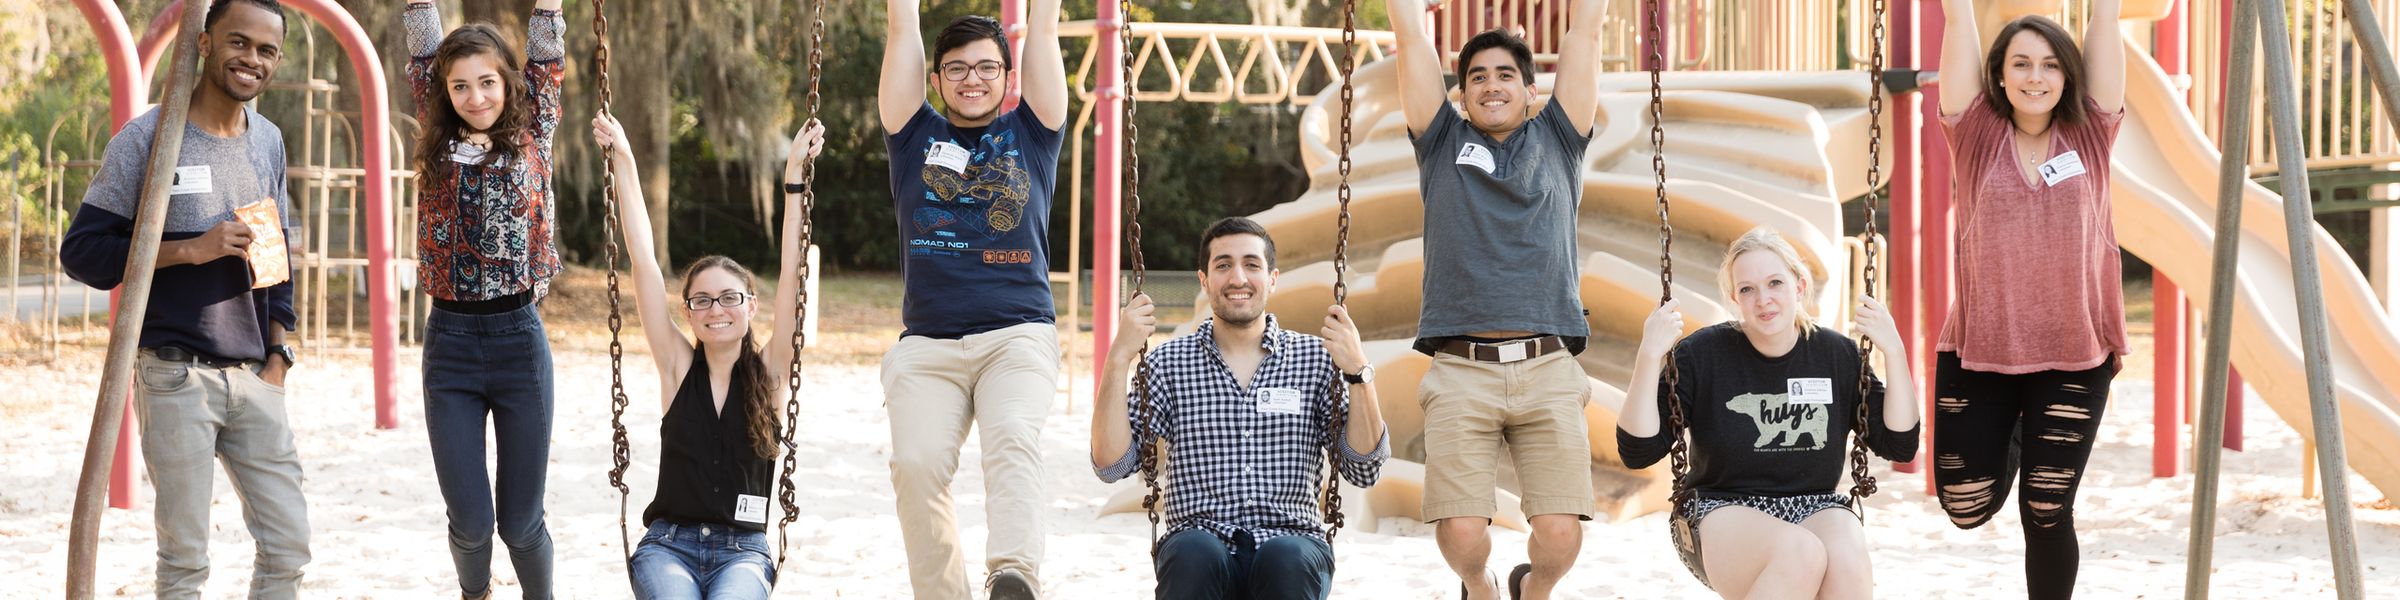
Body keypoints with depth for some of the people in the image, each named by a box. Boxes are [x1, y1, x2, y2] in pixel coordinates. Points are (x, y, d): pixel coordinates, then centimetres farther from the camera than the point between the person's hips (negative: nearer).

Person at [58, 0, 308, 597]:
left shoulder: (269, 141, 12)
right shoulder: (148, 137, -7)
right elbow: (81, 251, -9)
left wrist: (277, 356, 11)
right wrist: (192, 249, -17)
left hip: (255, 377, 5)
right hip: (177, 376, -5)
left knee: (288, 544, 3)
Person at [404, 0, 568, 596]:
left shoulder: (531, 139, 4)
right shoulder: (439, 146, 7)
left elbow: (546, 56, 3)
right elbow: (424, 53, 7)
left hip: (519, 339, -1)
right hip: (449, 341, 1)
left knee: (521, 520, 3)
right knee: (470, 522, 0)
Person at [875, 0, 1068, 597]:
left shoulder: (1030, 133, 17)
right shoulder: (917, 135, 17)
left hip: (1018, 335, -2)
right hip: (927, 342, 2)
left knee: (1013, 439, -30)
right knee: (917, 463, -24)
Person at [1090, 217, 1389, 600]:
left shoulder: (1315, 358, 11)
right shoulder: (1170, 363, 11)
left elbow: (1363, 470, 5)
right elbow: (1111, 464, 2)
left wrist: (1357, 372, -8)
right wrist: (1120, 358, -6)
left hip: (1290, 542, 0)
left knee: (1289, 559, -35)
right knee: (1195, 553, -35)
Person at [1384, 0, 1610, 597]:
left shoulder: (1556, 141, 21)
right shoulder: (1444, 143, 19)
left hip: (1548, 371, 1)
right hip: (1460, 371, 0)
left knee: (1561, 535, -13)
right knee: (1461, 534, -15)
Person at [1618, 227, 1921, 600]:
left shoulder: (1838, 355, 5)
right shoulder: (1702, 355, -3)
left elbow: (1899, 446, 6)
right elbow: (1637, 452, -8)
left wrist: (1894, 353, -5)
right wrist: (1649, 356, -19)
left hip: (1814, 509, 3)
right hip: (1721, 512, -3)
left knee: (1847, 564, -34)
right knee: (1801, 553, -37)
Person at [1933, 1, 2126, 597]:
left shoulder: (2089, 136, 2)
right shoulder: (1978, 138, 0)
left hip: (2073, 357, 0)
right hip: (1978, 352, 0)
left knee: (2047, 513, 0)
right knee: (1967, 505, 5)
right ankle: (2013, 441, 37)